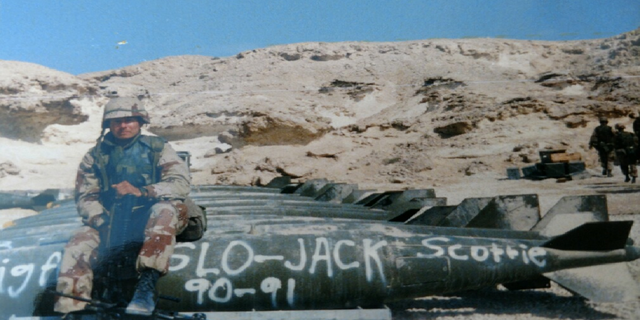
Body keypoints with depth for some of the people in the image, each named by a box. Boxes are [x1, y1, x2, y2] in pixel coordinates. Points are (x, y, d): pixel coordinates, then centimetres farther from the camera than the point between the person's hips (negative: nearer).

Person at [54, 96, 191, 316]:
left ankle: (146, 287, -42)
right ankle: (69, 310, -15)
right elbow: (85, 196, 7)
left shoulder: (157, 148, 6)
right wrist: (100, 219, -15)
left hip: (147, 217, -2)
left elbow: (181, 183, -9)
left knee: (166, 210, -36)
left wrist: (141, 191, -24)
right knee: (76, 249, -24)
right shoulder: (95, 156, 15)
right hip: (109, 222, 3)